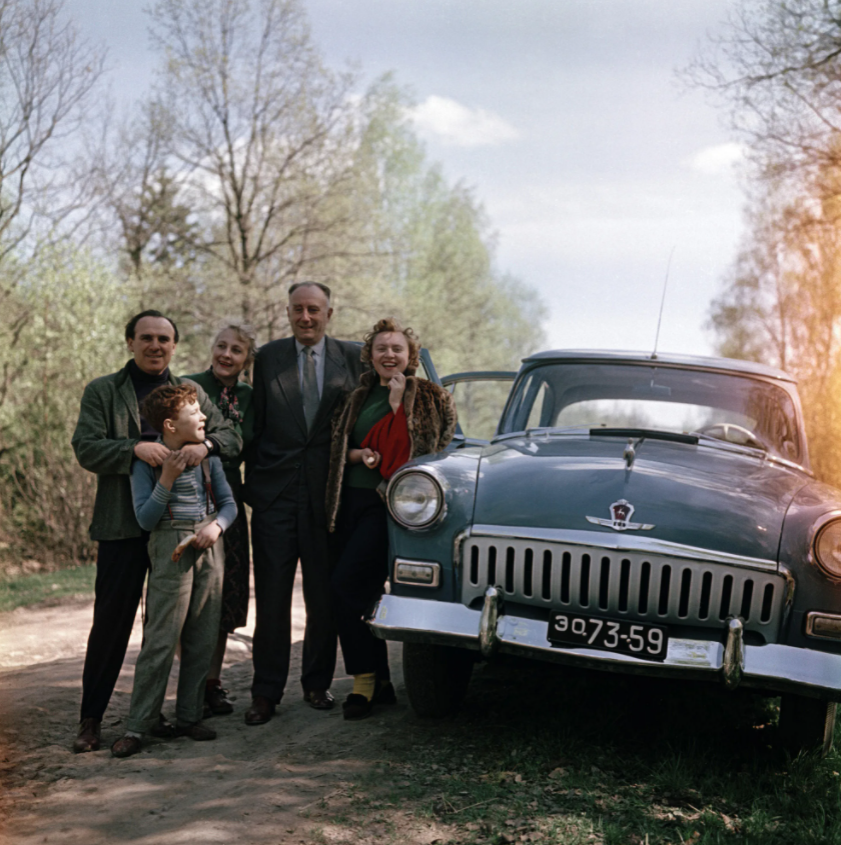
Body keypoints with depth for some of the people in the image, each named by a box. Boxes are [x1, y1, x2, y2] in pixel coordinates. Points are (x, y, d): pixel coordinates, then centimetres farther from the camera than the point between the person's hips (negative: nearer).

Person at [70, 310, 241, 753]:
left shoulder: (192, 394, 13)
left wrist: (206, 443, -16)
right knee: (112, 619, -2)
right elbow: (85, 448, -5)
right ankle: (91, 717, 7)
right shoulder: (102, 391, 6)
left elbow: (231, 437, 6)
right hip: (124, 522, -3)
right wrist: (135, 448, -21)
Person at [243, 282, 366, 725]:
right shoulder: (267, 358, 7)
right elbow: (257, 425, 6)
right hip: (275, 494, 0)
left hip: (328, 491, 0)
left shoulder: (352, 358, 6)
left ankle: (318, 683, 23)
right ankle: (266, 691, 9)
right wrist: (253, 483, 1)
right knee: (271, 597, 1)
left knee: (324, 597, 8)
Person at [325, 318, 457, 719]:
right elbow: (337, 445, 15)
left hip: (390, 501, -6)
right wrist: (357, 454, -4)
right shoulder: (359, 396, 15)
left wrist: (398, 401, -10)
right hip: (351, 498, 6)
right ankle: (380, 682, 17)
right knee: (363, 591, 7)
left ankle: (365, 678, -4)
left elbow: (418, 449, -7)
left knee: (347, 583, -16)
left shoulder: (427, 397, 2)